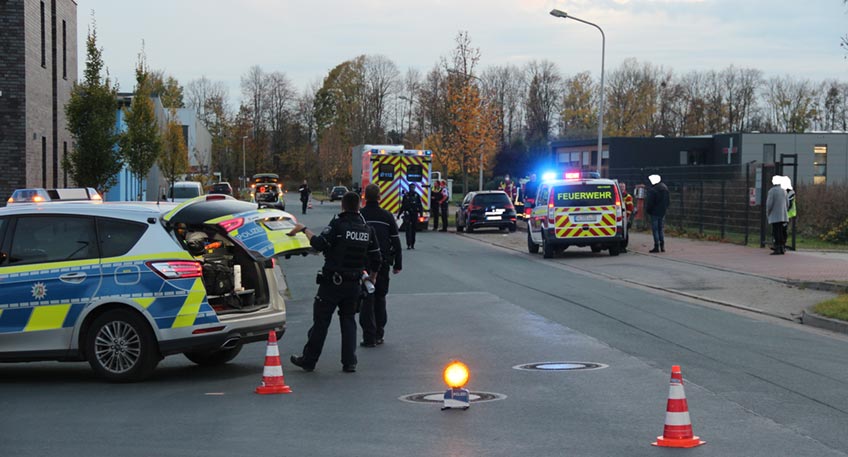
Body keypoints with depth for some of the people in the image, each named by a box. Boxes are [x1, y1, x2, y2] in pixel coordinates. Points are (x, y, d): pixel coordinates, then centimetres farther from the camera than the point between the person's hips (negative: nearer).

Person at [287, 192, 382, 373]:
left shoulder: (338, 225, -13)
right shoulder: (367, 229, 5)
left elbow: (319, 244, -22)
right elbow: (376, 258, 10)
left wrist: (304, 230, -10)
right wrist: (372, 277, 26)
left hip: (332, 282, -5)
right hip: (354, 283, 5)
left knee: (321, 320, 3)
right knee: (348, 320, 14)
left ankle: (309, 360, 11)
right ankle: (349, 362, 8)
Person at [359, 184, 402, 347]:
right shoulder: (387, 216, 2)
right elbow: (395, 242, 6)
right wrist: (398, 264, 14)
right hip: (383, 263, 3)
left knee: (366, 300, 1)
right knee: (380, 298, 15)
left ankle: (369, 337, -3)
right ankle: (379, 334, 18)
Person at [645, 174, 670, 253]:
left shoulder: (653, 190, -19)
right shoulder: (665, 188, 7)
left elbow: (650, 203, -15)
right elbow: (668, 201, 15)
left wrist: (647, 210, 1)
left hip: (655, 212, -7)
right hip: (663, 212, 7)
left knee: (655, 229, -2)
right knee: (660, 229, 15)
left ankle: (656, 247, -4)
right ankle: (662, 246, 14)